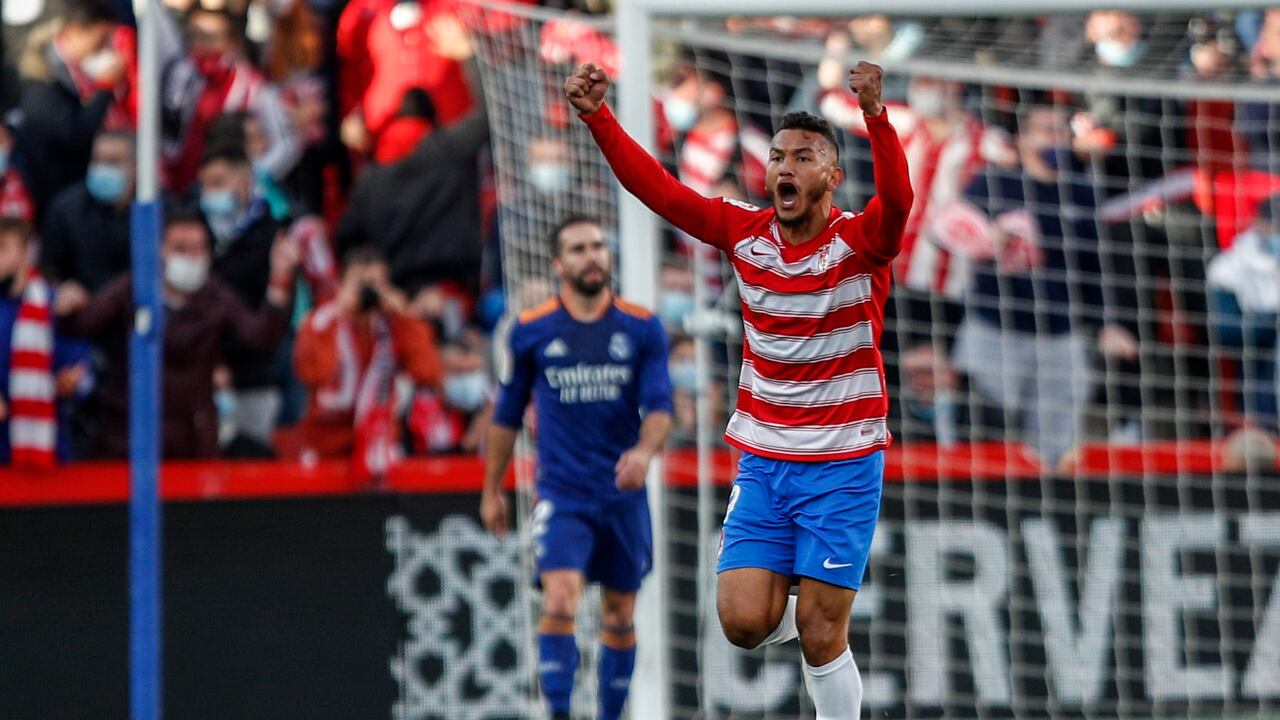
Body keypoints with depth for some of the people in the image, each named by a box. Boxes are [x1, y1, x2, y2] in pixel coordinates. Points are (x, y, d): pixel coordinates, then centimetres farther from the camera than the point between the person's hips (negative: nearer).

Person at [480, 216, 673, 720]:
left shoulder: (641, 328, 2)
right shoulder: (532, 332, 2)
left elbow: (659, 404, -6)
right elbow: (508, 414, 12)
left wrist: (644, 451, -27)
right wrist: (492, 490, 15)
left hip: (624, 494, 2)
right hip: (562, 494, -2)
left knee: (619, 617, 8)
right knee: (559, 604, -19)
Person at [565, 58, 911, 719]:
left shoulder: (860, 241, -12)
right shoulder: (746, 234, -1)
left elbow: (897, 199, -32)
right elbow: (659, 189, -5)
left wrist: (876, 117, -49)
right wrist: (598, 118, -17)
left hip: (843, 465, -3)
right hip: (761, 460, 4)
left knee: (820, 637, -4)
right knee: (742, 621, -7)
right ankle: (794, 609, 27)